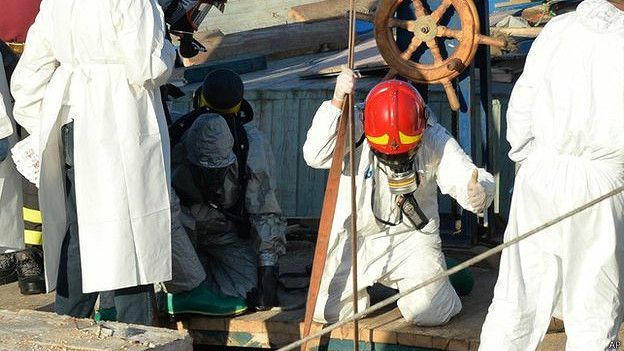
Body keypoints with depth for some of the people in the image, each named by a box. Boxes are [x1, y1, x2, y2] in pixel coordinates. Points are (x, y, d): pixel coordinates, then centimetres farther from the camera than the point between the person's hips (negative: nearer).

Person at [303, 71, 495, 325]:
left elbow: (464, 176, -15)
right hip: (355, 238, 1)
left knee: (428, 311, -17)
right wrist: (337, 103, -36)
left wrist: (478, 193, -40)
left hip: (411, 237, 0)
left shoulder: (435, 140, -11)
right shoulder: (353, 130, -14)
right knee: (325, 311, -8)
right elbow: (315, 156, -28)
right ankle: (363, 284, 29)